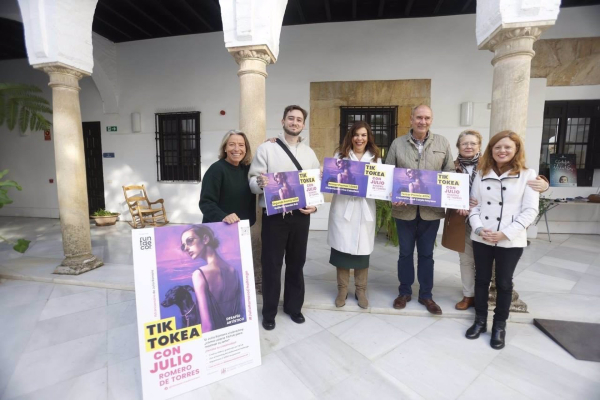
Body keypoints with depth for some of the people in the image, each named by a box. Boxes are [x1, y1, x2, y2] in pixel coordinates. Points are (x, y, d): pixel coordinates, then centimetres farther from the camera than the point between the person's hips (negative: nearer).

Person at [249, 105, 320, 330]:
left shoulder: (309, 153, 11)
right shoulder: (266, 148, -1)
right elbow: (253, 181, -6)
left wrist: (315, 205, -7)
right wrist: (260, 182, -30)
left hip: (301, 216, 3)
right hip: (274, 215, -3)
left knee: (296, 263, 15)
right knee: (271, 264, 6)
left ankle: (294, 306, 35)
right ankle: (269, 311, 27)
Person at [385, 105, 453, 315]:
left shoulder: (442, 143, 4)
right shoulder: (398, 143, 1)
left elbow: (450, 173, 6)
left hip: (431, 209, 1)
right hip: (405, 209, -1)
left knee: (426, 254, 13)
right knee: (405, 253, 12)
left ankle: (426, 294, 30)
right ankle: (404, 292, 30)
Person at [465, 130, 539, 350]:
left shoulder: (527, 175, -3)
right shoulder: (482, 174, 5)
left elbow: (530, 210, -8)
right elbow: (474, 205, 3)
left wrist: (505, 233, -17)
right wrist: (478, 228, -12)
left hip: (511, 241, -2)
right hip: (481, 238, 2)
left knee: (504, 283, 11)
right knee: (481, 279, 12)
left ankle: (499, 325, 29)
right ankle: (480, 320, 29)